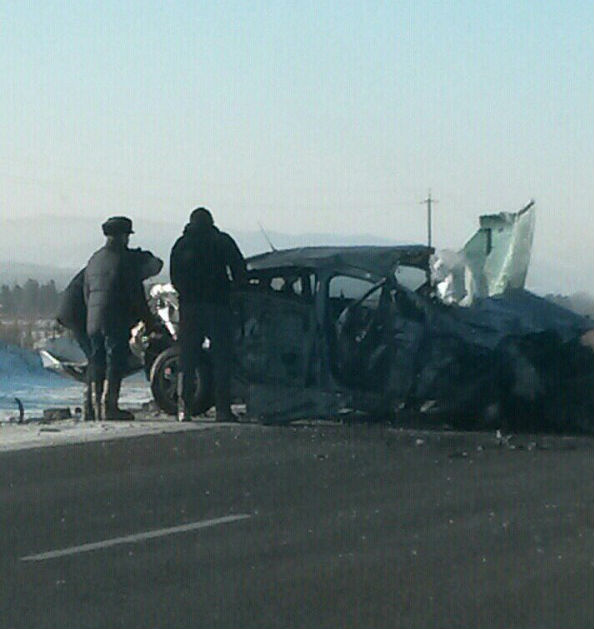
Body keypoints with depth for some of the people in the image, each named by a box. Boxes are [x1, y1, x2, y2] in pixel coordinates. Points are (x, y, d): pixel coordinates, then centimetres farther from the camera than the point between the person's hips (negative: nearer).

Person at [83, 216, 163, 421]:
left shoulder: (94, 260, 16)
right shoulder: (126, 259, -7)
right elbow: (136, 294, -7)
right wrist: (149, 319, 2)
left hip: (93, 319, 7)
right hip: (116, 319, -7)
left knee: (97, 361, 10)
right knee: (115, 360, -6)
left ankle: (97, 406, 9)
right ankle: (109, 406, -12)